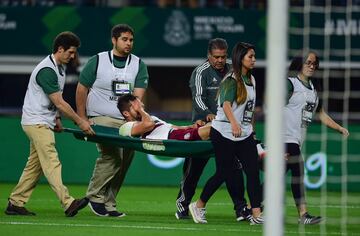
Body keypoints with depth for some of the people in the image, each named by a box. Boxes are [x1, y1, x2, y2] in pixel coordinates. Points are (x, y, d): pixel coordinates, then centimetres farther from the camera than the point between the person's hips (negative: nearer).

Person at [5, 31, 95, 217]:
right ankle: (68, 204, -29)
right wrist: (80, 122, -16)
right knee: (51, 163, -18)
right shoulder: (46, 71, -20)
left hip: (45, 123, 10)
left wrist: (56, 119, 17)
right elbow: (59, 103, -20)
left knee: (35, 165, 10)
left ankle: (15, 203, 14)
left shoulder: (59, 68, 12)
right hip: (36, 123, -10)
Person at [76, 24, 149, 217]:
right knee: (112, 155, -21)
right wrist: (82, 120, 2)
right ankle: (95, 196, -7)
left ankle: (108, 205, 9)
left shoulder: (138, 65, 8)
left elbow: (138, 96, -3)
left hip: (127, 120, 4)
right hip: (101, 119, -4)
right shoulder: (97, 61, 2)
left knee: (124, 161, -1)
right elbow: (81, 89, 7)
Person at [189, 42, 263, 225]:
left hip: (245, 135, 7)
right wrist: (234, 123, -46)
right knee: (223, 173, -1)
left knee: (253, 171, -6)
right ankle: (198, 206, 18)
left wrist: (252, 128, 26)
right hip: (224, 134, -7)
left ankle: (256, 215, -9)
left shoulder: (251, 80, 13)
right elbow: (226, 104, -30)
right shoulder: (231, 80, -13)